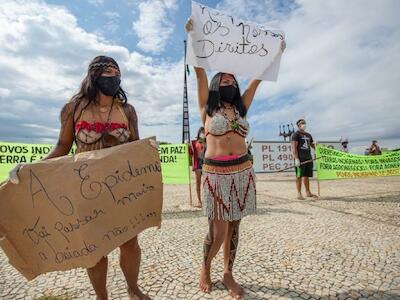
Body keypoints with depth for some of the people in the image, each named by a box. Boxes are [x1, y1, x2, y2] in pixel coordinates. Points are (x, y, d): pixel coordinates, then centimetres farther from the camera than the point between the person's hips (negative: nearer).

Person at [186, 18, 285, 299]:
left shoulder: (241, 107, 14)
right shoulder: (207, 107, 4)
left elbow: (258, 78, 17)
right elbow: (200, 72, -3)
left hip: (243, 171, 4)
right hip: (215, 173, -4)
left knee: (234, 226, 11)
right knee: (218, 230, 0)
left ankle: (228, 274, 30)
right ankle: (205, 268, 29)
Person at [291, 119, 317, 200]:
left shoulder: (308, 135, 20)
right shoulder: (296, 134, -3)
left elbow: (313, 145, 29)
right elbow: (294, 148, -12)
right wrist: (296, 159, -20)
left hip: (308, 158, 7)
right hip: (300, 159, -7)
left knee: (307, 176, 14)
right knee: (299, 176, -4)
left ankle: (308, 192, 23)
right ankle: (299, 194, 1)